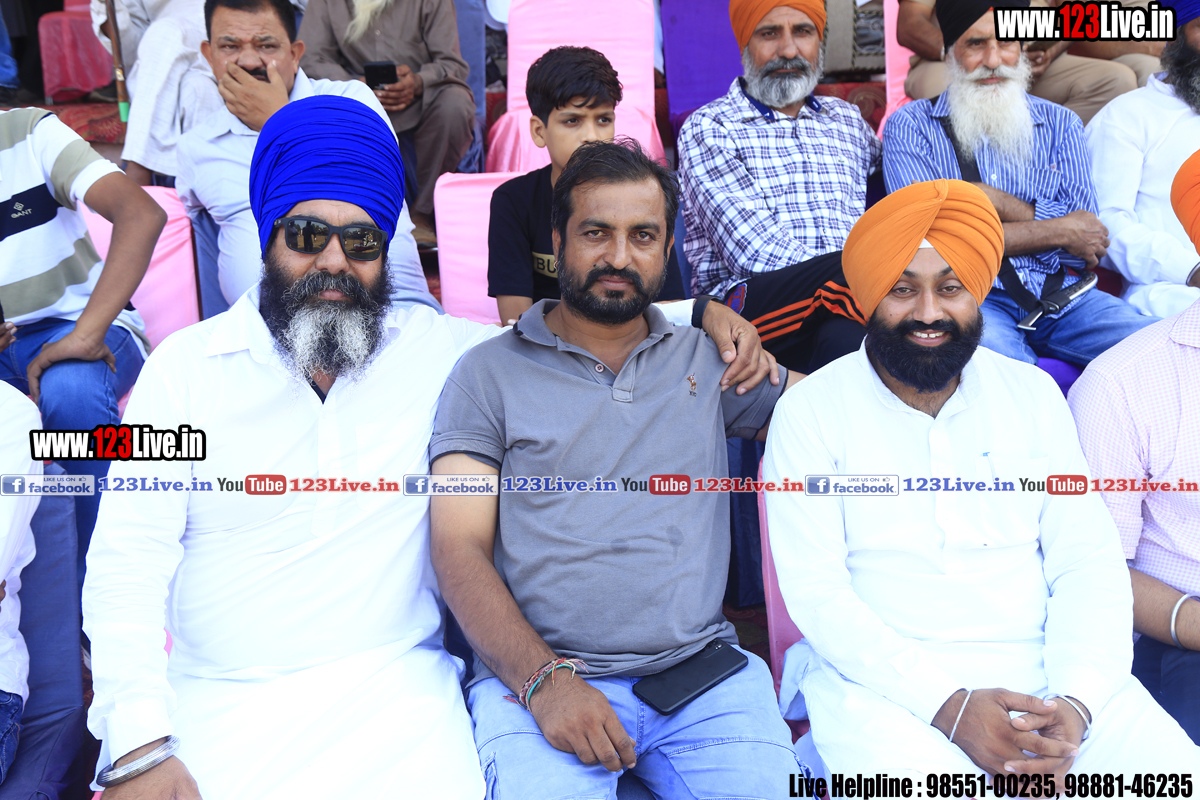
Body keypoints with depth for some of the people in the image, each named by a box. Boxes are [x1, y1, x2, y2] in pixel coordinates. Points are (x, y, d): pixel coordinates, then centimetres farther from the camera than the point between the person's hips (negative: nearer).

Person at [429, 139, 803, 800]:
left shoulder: (707, 360, 16)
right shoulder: (490, 373, 6)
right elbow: (458, 551, -2)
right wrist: (543, 681, -15)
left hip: (703, 670, 3)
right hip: (532, 673, -2)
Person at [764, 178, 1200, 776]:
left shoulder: (1034, 395, 12)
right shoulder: (810, 410, 1)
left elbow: (1089, 562, 6)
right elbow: (813, 587, -7)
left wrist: (1075, 703, -12)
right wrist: (948, 704, -18)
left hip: (1042, 667, 4)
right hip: (884, 680, -3)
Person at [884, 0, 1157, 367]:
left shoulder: (1060, 123, 18)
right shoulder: (910, 126, 7)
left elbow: (1088, 240, 6)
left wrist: (996, 201, -6)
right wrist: (1058, 232, -2)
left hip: (1062, 295, 4)